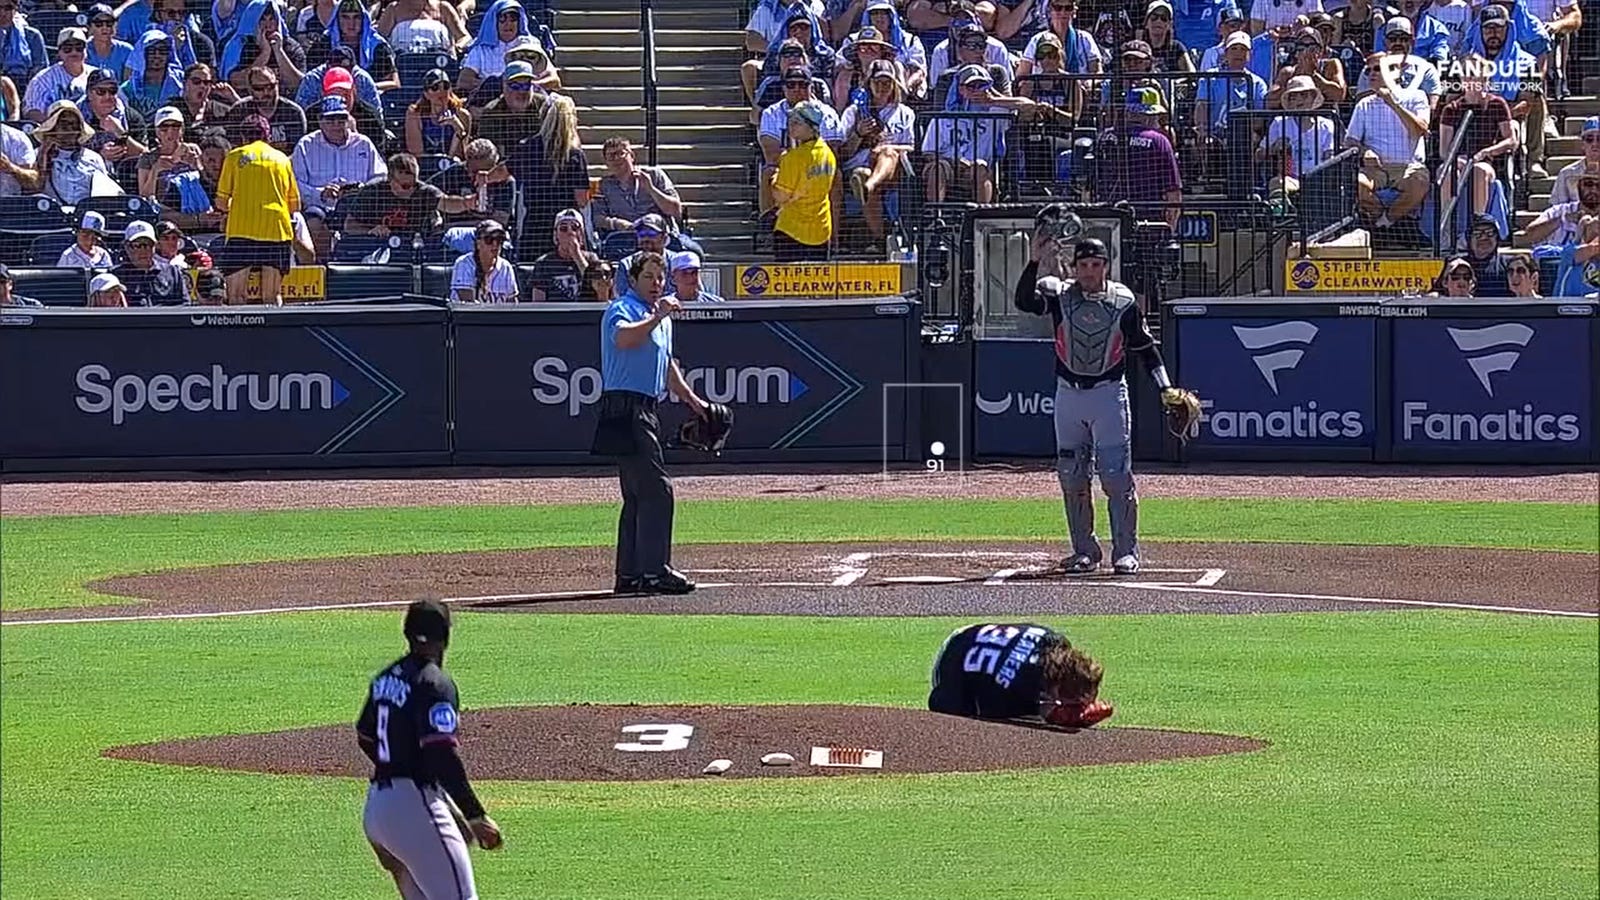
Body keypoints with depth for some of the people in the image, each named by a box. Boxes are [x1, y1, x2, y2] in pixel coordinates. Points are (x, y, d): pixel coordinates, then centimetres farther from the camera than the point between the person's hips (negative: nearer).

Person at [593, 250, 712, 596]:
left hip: (645, 411, 10)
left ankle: (629, 574, 14)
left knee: (638, 495, 11)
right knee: (656, 489, -14)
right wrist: (658, 317, -34)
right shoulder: (623, 309, -7)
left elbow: (667, 364, 34)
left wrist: (691, 399, 33)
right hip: (625, 408, -10)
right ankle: (654, 571, -16)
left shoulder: (659, 315, 22)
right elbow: (623, 338, -31)